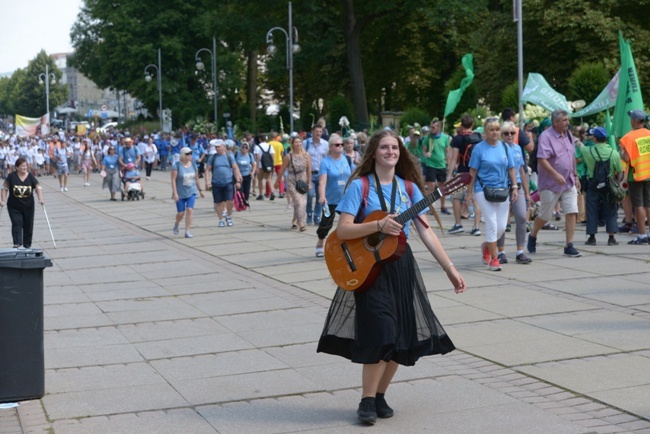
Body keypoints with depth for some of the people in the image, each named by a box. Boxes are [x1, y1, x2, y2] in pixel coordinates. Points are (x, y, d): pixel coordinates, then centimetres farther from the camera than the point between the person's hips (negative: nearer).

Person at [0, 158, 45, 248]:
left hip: (28, 207, 2)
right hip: (14, 207, -2)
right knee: (17, 224, -15)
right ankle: (17, 243, -22)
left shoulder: (30, 177, -3)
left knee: (28, 225, 8)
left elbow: (38, 187, -9)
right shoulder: (11, 176, -7)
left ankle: (27, 245, 22)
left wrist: (40, 199, -24)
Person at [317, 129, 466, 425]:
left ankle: (379, 395, 23)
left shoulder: (409, 187, 6)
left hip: (401, 265, 5)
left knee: (402, 336, 5)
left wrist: (449, 268, -5)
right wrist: (378, 226, -26)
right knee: (381, 332, -15)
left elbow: (425, 231, 2)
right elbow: (342, 230, -13)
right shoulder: (360, 186, -6)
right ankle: (367, 400, 1)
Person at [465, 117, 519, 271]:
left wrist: (514, 187, 5)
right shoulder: (479, 148, -3)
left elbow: (511, 169, 12)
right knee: (492, 223, -9)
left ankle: (486, 246, 32)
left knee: (501, 227, 3)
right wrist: (469, 191, -4)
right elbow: (473, 171, -2)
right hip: (483, 189, -4)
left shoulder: (504, 147, 8)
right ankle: (494, 259, 1)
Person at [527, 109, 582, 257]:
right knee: (545, 216, 5)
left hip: (569, 183, 6)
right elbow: (541, 159, -22)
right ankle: (532, 236, 32)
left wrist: (575, 176, 18)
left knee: (572, 213, -4)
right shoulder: (546, 137, -14)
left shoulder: (568, 135, 11)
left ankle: (569, 246, 0)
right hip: (550, 184, -6)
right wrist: (555, 174, -29)